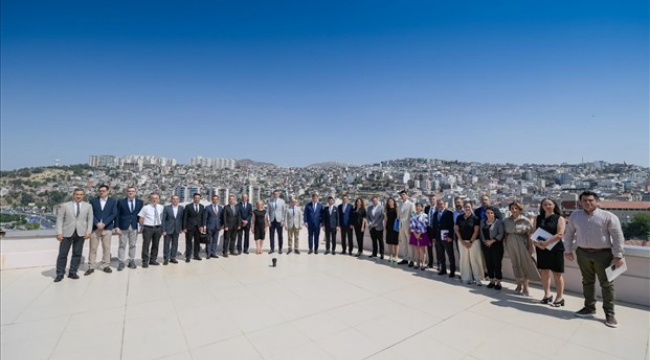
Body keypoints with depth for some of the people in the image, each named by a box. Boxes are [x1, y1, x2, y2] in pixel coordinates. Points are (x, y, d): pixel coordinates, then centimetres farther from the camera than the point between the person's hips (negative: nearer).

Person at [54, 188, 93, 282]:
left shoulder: (88, 206, 8)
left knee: (77, 254, 5)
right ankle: (60, 274, 14)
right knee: (62, 254, 2)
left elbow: (90, 220, 5)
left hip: (80, 233, 1)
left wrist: (88, 232, -4)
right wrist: (59, 232, -8)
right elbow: (59, 219, 1)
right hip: (67, 232, -1)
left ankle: (72, 272, 16)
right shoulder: (65, 205, 5)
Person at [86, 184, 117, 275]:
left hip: (107, 227, 0)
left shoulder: (112, 201, 4)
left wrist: (104, 224, -13)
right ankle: (91, 267, 11)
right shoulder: (93, 200, 6)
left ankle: (106, 265, 13)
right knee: (93, 248, 3)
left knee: (106, 248, 4)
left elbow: (114, 214, -3)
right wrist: (97, 223, -14)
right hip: (95, 227, 0)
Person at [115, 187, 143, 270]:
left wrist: (140, 225, -1)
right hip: (123, 226, -1)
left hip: (135, 226, 2)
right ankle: (121, 262, 10)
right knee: (122, 245, 3)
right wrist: (117, 227, -7)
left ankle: (132, 261, 17)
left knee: (132, 245, 9)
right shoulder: (121, 202, 1)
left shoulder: (140, 202, 5)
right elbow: (117, 215, 0)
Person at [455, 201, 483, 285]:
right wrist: (462, 241, -3)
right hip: (462, 241, 3)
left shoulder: (475, 218, -5)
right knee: (464, 259, 7)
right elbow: (456, 230, 5)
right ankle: (467, 278, 16)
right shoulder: (459, 218, 4)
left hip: (474, 241, -3)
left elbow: (476, 231, -7)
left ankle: (477, 278, 11)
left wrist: (470, 242, -11)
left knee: (475, 259, -1)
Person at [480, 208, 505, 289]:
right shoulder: (482, 221, 10)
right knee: (489, 264, 9)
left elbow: (501, 234, -13)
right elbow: (481, 233, 13)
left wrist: (492, 241, -17)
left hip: (496, 245, -5)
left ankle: (498, 282, 9)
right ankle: (492, 281, 20)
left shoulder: (498, 222, -7)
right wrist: (484, 241, 0)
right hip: (485, 245, 5)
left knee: (497, 264, -2)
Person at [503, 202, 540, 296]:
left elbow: (530, 235, -6)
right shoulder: (506, 220, 3)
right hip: (511, 245, 3)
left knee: (525, 264, 2)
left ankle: (525, 287, 11)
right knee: (515, 265, 10)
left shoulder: (525, 221, -6)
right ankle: (519, 285, 23)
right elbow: (505, 234, 7)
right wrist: (505, 245, 4)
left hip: (522, 245, -3)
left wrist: (530, 247, -9)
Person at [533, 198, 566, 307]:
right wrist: (538, 243, -12)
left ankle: (560, 297, 13)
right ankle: (547, 295, 22)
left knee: (557, 273, 2)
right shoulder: (538, 218, 9)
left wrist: (546, 243, -20)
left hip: (555, 249, -4)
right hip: (541, 249, 4)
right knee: (544, 272, 10)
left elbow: (560, 234, -13)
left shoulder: (559, 218, -2)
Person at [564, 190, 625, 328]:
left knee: (606, 284, 4)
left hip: (603, 254, -3)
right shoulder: (575, 216, 5)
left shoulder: (608, 216, -6)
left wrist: (618, 255, -10)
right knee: (587, 281, 14)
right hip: (583, 253, 3)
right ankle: (589, 307, 27)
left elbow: (618, 237, -6)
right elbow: (569, 233, 11)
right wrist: (568, 250, 9)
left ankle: (609, 313, 15)